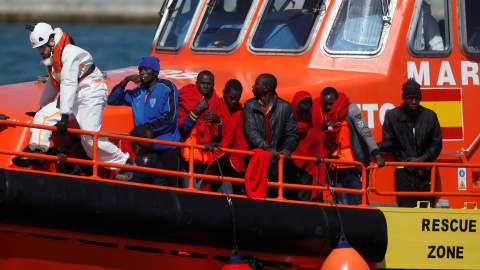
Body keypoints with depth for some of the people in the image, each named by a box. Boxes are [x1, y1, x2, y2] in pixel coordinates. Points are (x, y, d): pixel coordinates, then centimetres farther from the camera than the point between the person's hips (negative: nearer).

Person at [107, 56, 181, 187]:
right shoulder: (137, 92, 13)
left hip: (167, 148, -5)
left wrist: (146, 127, -12)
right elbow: (112, 100, 18)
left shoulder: (167, 87, -2)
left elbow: (169, 117, -10)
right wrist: (124, 82, 4)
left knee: (168, 185, -7)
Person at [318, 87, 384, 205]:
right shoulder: (325, 116, 13)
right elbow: (324, 147, 14)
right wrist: (325, 130, -6)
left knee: (357, 205, -9)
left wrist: (377, 155, -25)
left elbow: (365, 132, -13)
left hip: (355, 169, -5)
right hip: (338, 172, 5)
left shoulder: (350, 109, -3)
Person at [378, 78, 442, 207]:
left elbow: (436, 145, 9)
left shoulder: (430, 116, 6)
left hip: (425, 173, 1)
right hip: (404, 172, -1)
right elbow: (389, 143, 5)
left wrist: (420, 160, -4)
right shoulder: (392, 116, 4)